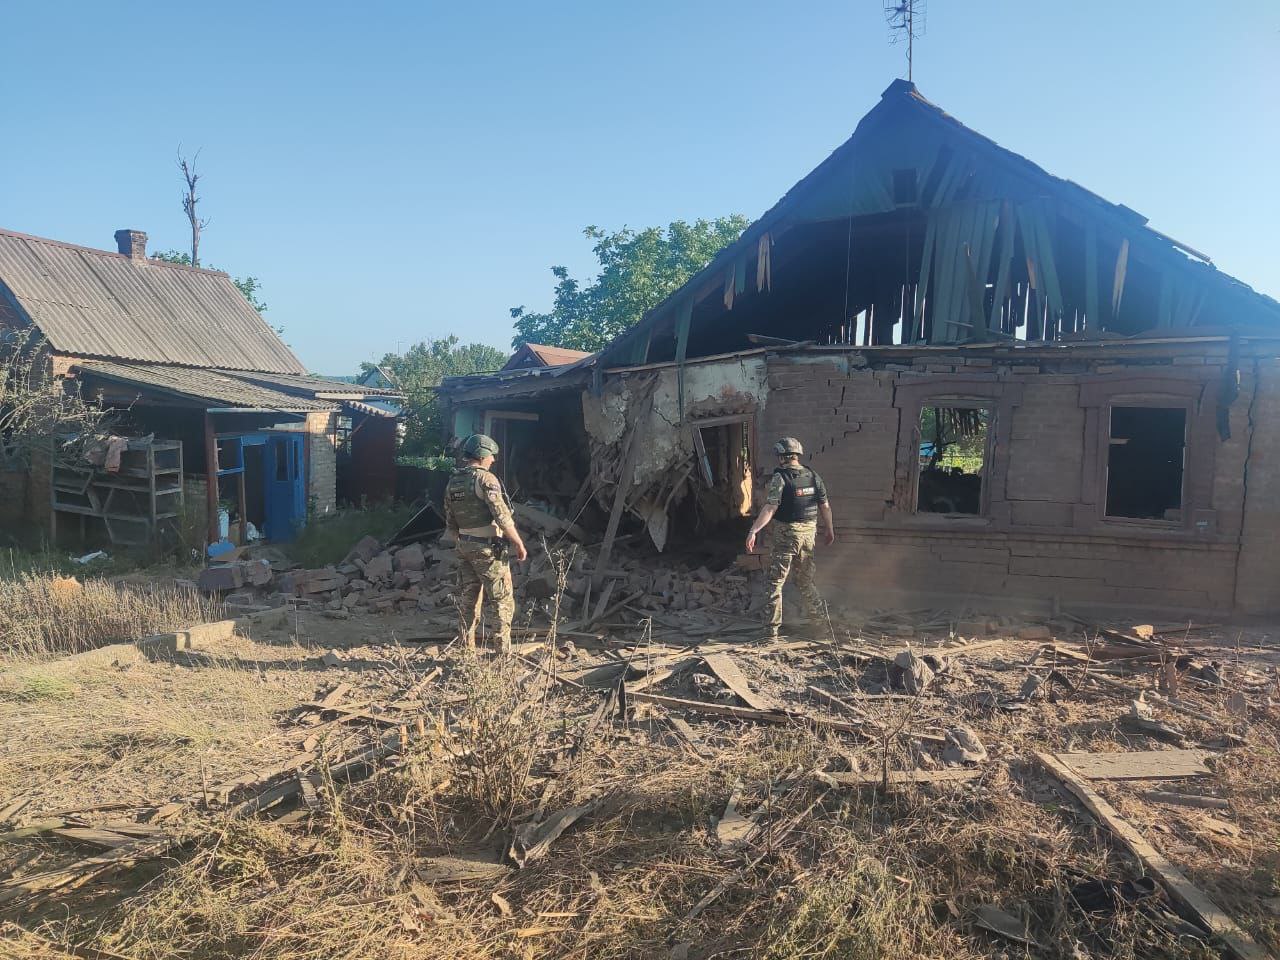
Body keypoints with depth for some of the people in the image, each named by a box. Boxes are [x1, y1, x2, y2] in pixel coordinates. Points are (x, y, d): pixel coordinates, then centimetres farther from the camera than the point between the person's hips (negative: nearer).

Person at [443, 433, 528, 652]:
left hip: (464, 547, 7)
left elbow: (450, 521, 14)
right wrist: (519, 543, -13)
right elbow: (502, 516, -20)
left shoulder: (452, 481, 9)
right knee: (502, 601, 1)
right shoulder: (486, 479, -14)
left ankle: (467, 650, 19)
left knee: (469, 600, 15)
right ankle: (503, 652, 0)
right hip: (488, 548, -7)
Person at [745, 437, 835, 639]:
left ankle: (771, 630, -1)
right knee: (805, 580, 22)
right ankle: (819, 618, 26)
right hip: (808, 533, 6)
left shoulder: (780, 477, -13)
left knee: (775, 582, 1)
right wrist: (829, 529, 24)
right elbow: (825, 507, 10)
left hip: (786, 534, -6)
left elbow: (770, 508, -22)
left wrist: (753, 531, -25)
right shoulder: (813, 476, 5)